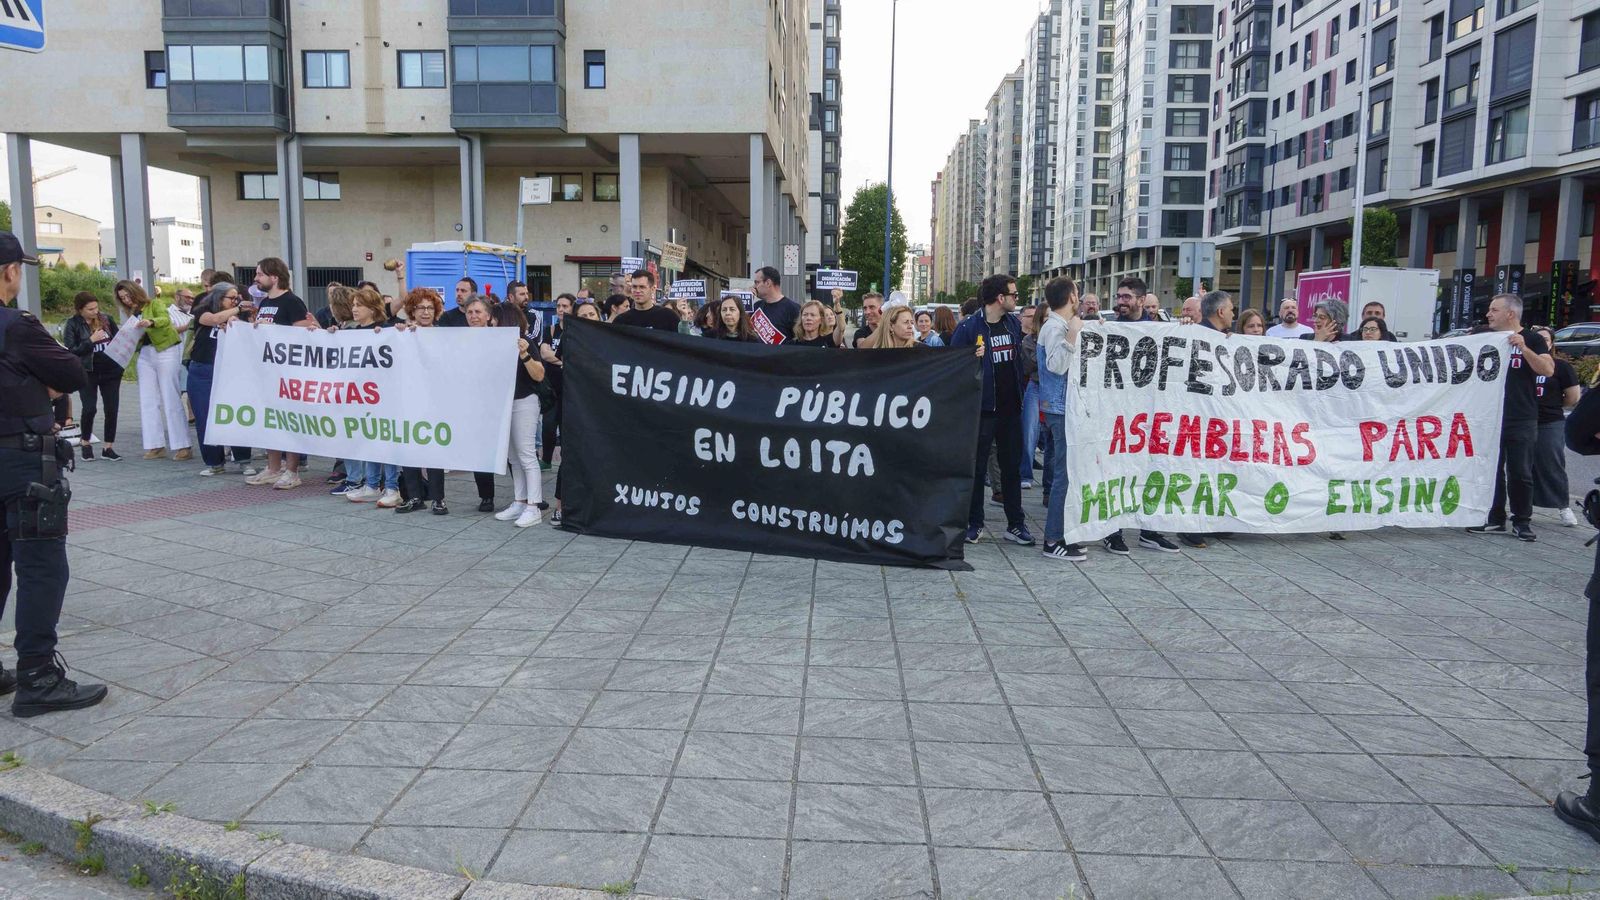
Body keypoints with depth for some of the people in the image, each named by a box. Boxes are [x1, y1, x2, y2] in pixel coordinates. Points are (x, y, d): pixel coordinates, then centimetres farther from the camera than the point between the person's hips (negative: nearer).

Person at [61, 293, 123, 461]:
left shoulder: (106, 320, 5)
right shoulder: (72, 325, -4)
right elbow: (71, 350, -9)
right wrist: (91, 341, -17)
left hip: (111, 371, 3)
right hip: (87, 373, -3)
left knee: (112, 409, 1)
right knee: (89, 409, -7)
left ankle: (108, 447, 11)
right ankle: (86, 443, 16)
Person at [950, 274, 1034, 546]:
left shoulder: (1014, 323, 9)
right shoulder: (969, 327, -9)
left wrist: (1020, 395, 11)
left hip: (1011, 408, 5)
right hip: (982, 408, -5)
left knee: (1012, 467, 10)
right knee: (977, 468, 4)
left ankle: (1015, 524, 17)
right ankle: (974, 523, 15)